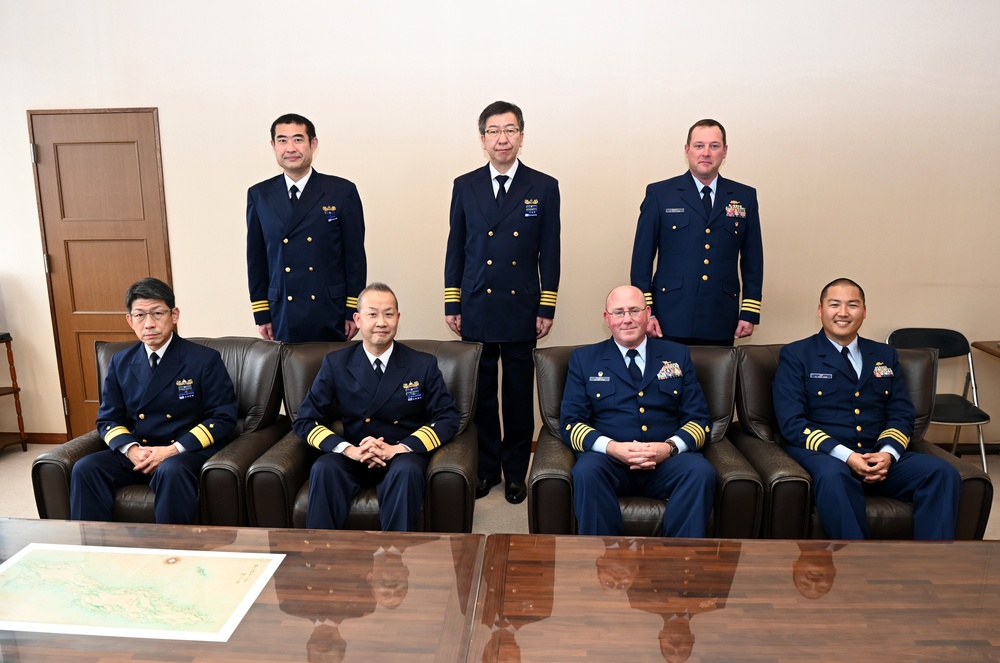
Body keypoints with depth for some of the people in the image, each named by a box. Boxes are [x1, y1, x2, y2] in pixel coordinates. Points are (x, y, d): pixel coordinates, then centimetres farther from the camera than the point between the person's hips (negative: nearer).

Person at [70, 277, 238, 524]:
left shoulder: (205, 360, -3)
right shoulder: (120, 363, 11)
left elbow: (224, 417, -5)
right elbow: (108, 420, 13)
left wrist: (174, 449, -16)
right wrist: (131, 449, -10)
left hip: (189, 451, -4)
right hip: (136, 455, 5)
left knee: (171, 471, -36)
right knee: (85, 468, -21)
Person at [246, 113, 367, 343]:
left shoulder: (342, 191, -1)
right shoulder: (259, 195, 6)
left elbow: (355, 255, 0)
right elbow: (256, 259, 9)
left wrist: (353, 311, -3)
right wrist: (261, 314, 5)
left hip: (331, 316, -1)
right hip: (282, 318, 2)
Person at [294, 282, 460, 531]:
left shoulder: (424, 364, 0)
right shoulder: (335, 363, 1)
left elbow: (448, 418, -3)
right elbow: (305, 421, 1)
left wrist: (399, 448, -18)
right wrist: (349, 449, -18)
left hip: (403, 455, -1)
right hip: (351, 455, 1)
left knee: (407, 471, -34)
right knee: (323, 469, -30)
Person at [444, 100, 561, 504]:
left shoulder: (543, 187, 2)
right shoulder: (465, 186, 6)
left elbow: (550, 253, 2)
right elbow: (455, 249, 7)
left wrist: (547, 309, -2)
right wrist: (452, 305, 4)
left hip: (521, 310, -1)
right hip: (476, 310, 1)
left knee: (519, 395, 7)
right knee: (479, 394, 8)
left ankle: (515, 471, 23)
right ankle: (486, 468, 25)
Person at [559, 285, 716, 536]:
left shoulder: (677, 356, 15)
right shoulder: (584, 359, 11)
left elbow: (699, 419, 10)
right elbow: (570, 422, 3)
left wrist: (670, 447, -12)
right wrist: (611, 447, -16)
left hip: (667, 461, 2)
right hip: (609, 460, -1)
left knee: (702, 471, -29)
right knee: (586, 470, -33)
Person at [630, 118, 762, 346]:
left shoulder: (745, 197, 10)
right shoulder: (659, 194, 3)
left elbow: (752, 258, 11)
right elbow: (642, 256, 1)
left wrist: (750, 312, 5)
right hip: (671, 320, -2)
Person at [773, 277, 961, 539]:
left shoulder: (885, 355, 18)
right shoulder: (795, 356, 3)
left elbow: (902, 414, 12)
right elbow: (791, 422, -6)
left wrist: (888, 453, -10)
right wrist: (846, 456, -19)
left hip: (880, 456, 5)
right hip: (822, 453, -5)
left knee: (943, 473, -20)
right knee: (834, 476, -37)